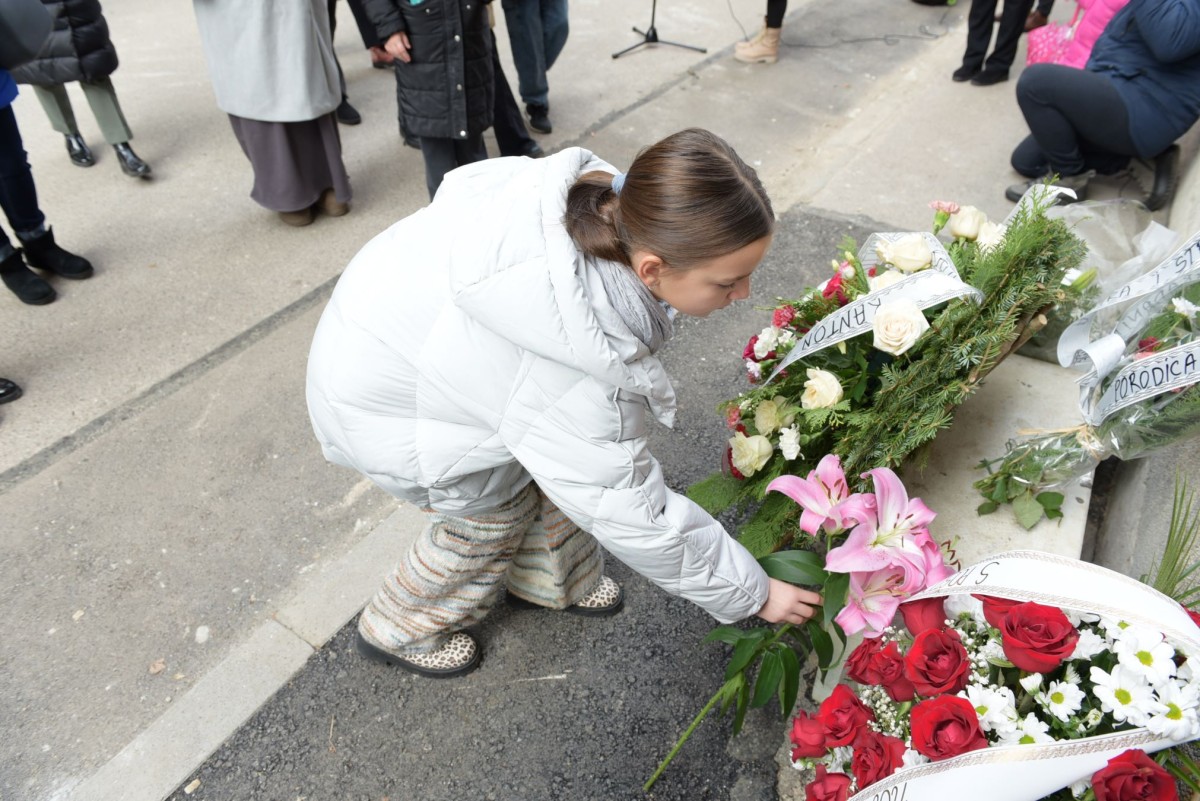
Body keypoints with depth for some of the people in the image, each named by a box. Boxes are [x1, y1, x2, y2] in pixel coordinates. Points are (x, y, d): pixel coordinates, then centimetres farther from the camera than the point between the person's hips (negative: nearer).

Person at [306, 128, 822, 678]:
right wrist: (753, 595, -13)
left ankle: (552, 582, 43)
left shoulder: (600, 193, -23)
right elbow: (633, 515, -27)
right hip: (377, 396, -7)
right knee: (492, 512, 11)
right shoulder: (583, 368, -42)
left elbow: (464, 182, -3)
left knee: (551, 465, 14)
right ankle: (401, 631, 40)